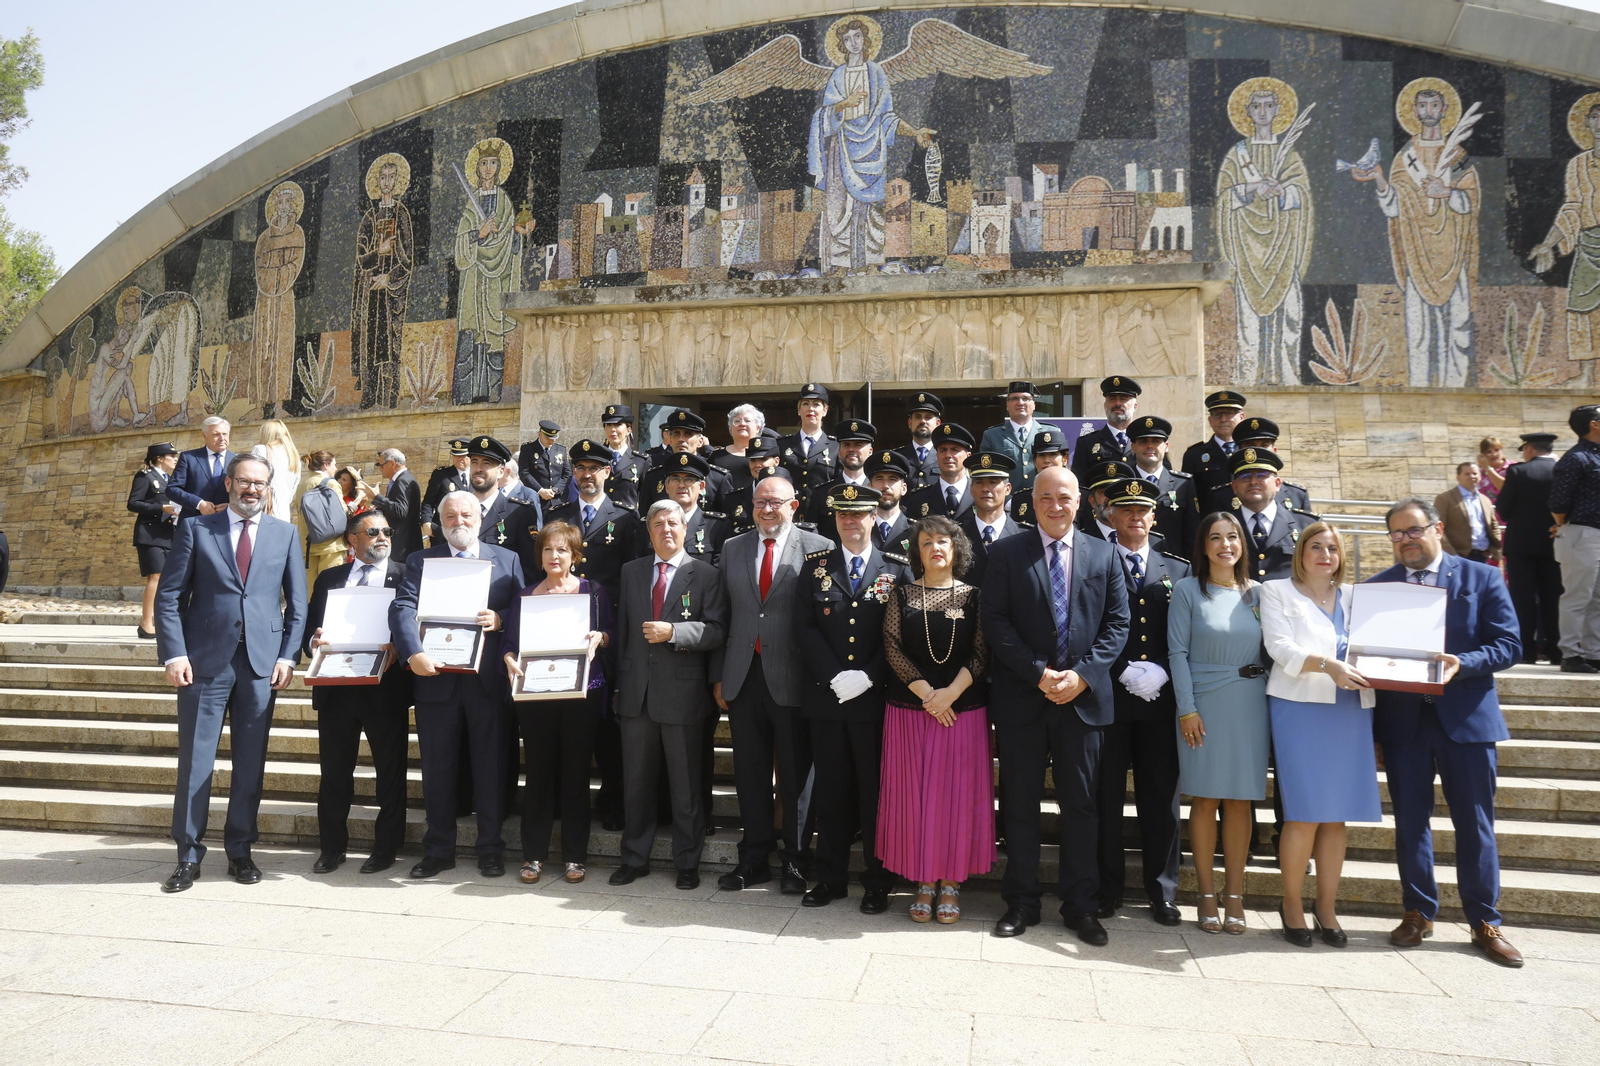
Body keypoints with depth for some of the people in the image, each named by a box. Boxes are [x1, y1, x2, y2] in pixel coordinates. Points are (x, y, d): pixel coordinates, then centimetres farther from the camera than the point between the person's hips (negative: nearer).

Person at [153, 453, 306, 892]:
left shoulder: (285, 534, 9)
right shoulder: (196, 528, 5)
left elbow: (297, 603, 9)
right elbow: (169, 596, 2)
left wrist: (288, 655, -1)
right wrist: (174, 653, -8)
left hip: (261, 661, 1)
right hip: (205, 659, -1)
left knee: (250, 762, 7)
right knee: (195, 761, 3)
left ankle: (239, 851, 19)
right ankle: (188, 855, 15)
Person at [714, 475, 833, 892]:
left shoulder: (818, 548, -2)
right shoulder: (733, 548, 11)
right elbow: (723, 615, 11)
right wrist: (718, 676, 8)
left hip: (791, 678, -4)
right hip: (743, 677, 4)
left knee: (795, 775, 6)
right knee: (749, 773, 11)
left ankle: (794, 861, 20)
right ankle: (754, 858, 25)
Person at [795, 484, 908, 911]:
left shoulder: (897, 568, 3)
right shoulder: (815, 567, 7)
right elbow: (804, 627, 1)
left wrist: (867, 677, -13)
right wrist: (835, 677, -10)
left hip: (875, 697, -2)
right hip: (825, 697, 2)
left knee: (875, 790, 5)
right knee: (830, 790, 10)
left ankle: (877, 881, 18)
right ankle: (831, 878, 22)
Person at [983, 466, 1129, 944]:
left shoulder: (1103, 554, 7)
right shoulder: (1007, 552, 2)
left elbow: (1117, 623, 4)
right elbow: (995, 621, -5)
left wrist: (1082, 675, -9)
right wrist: (1038, 673, -13)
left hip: (1084, 698, 1)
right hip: (1021, 698, -1)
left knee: (1081, 803, 8)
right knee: (1019, 803, 7)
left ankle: (1080, 904, 21)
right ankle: (1022, 901, 20)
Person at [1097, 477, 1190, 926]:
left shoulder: (1177, 570, 13)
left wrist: (1161, 672, -6)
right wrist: (1126, 672, -12)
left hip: (1160, 699, 2)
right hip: (1108, 697, -2)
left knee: (1160, 797, 7)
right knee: (1107, 797, 3)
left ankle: (1161, 890, 19)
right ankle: (1107, 889, 14)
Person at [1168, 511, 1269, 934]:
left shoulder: (1256, 593, 9)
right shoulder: (1188, 590, 0)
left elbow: (1270, 650, 10)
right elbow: (1177, 652, -4)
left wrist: (1273, 701, 0)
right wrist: (1186, 709, -10)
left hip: (1249, 706, 3)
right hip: (1204, 705, -3)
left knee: (1240, 800, 5)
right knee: (1205, 799, 1)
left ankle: (1235, 895, 14)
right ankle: (1207, 895, 10)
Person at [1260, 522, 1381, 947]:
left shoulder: (1354, 596, 17)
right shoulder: (1277, 592, 5)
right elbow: (1280, 648, -8)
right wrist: (1328, 665, -23)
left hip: (1350, 712, 4)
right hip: (1300, 709, -4)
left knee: (1337, 816, 6)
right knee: (1304, 814, -7)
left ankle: (1326, 908, 17)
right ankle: (1292, 903, 10)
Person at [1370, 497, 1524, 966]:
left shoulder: (1482, 578, 2)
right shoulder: (1378, 586, 6)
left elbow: (1509, 645, -2)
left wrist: (1462, 663, -22)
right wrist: (1370, 732, -2)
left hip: (1465, 717, -1)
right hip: (1402, 720, 1)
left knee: (1475, 825, 6)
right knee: (1410, 822, 8)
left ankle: (1485, 922, 19)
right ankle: (1419, 913, 22)